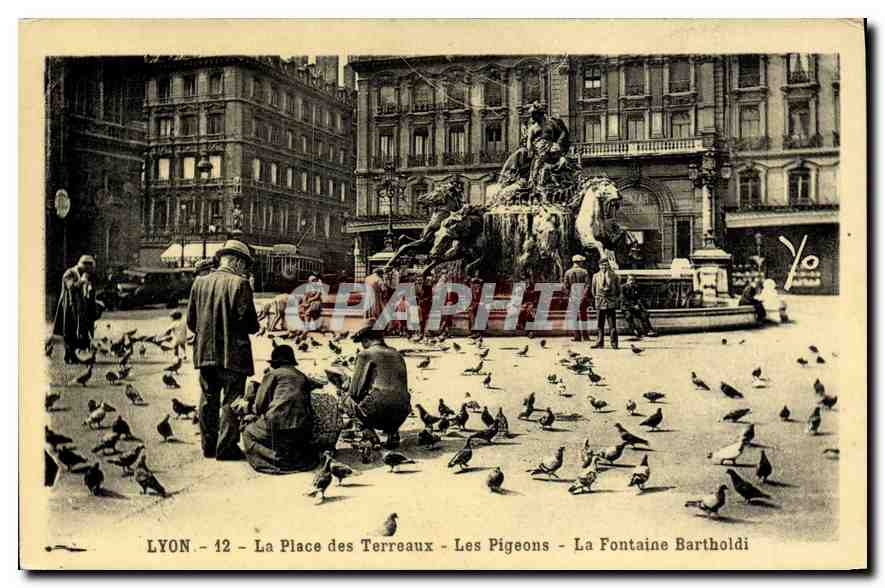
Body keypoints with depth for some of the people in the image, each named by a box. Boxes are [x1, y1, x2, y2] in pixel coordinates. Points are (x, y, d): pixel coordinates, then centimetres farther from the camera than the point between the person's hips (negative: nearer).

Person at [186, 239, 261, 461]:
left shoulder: (199, 282, 5)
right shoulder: (239, 284, -12)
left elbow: (191, 321, 8)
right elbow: (249, 324, -15)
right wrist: (254, 326, 7)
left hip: (205, 352, 6)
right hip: (233, 353, -5)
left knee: (208, 401, 15)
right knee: (231, 402, 3)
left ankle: (208, 445, 22)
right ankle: (226, 447, 4)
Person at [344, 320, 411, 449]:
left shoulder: (365, 354, 3)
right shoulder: (397, 355, 20)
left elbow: (355, 390, 1)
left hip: (376, 411, -4)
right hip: (401, 414, 5)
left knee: (347, 400, 21)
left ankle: (367, 430, 7)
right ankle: (392, 432, 14)